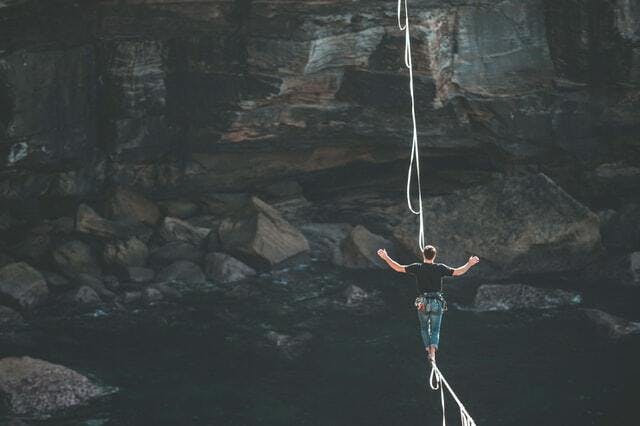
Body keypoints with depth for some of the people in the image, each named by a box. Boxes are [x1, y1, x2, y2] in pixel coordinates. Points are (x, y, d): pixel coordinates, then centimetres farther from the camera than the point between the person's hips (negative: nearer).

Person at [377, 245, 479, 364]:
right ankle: (433, 353, -11)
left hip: (423, 302, 0)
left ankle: (428, 351, 14)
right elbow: (458, 272, -1)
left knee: (424, 328, 20)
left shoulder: (418, 268, -4)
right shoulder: (440, 268, -3)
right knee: (435, 330, 7)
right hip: (437, 303, 0)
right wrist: (469, 264, 11)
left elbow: (399, 268, -2)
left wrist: (386, 257, 6)